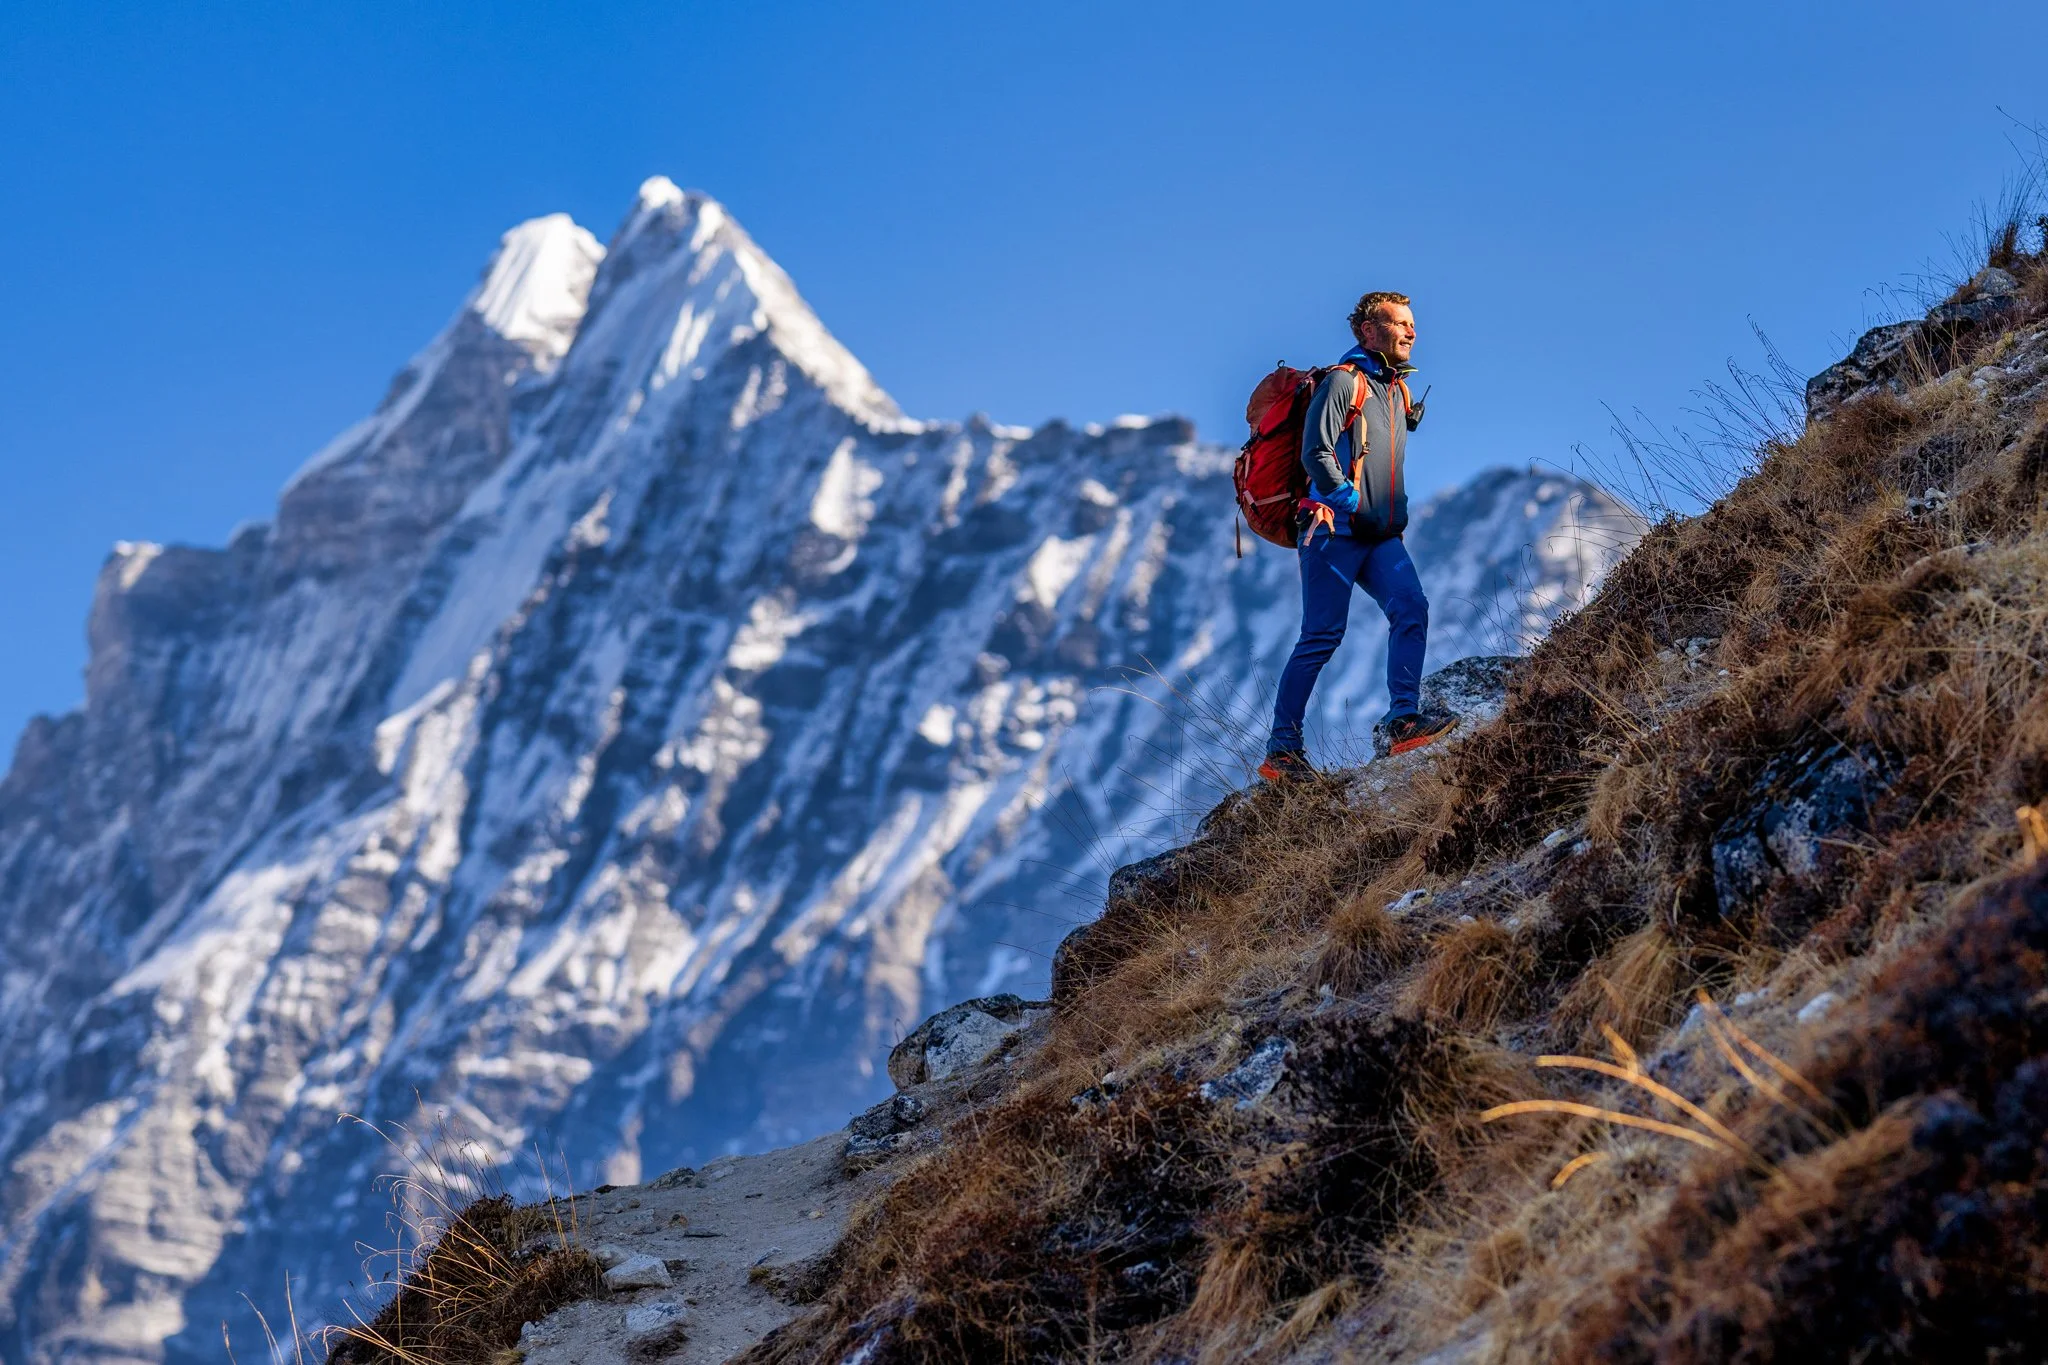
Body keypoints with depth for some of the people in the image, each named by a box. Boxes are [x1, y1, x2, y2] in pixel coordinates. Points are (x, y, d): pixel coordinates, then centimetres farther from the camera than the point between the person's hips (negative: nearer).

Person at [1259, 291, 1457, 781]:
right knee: (1323, 635, -7)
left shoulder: (1399, 390, 19)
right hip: (1335, 527, -7)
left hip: (1381, 536, 7)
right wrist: (1352, 506, -19)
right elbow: (1316, 454, -14)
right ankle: (1282, 747, -1)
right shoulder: (1343, 381, -5)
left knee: (1411, 609, -15)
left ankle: (1404, 720, -20)